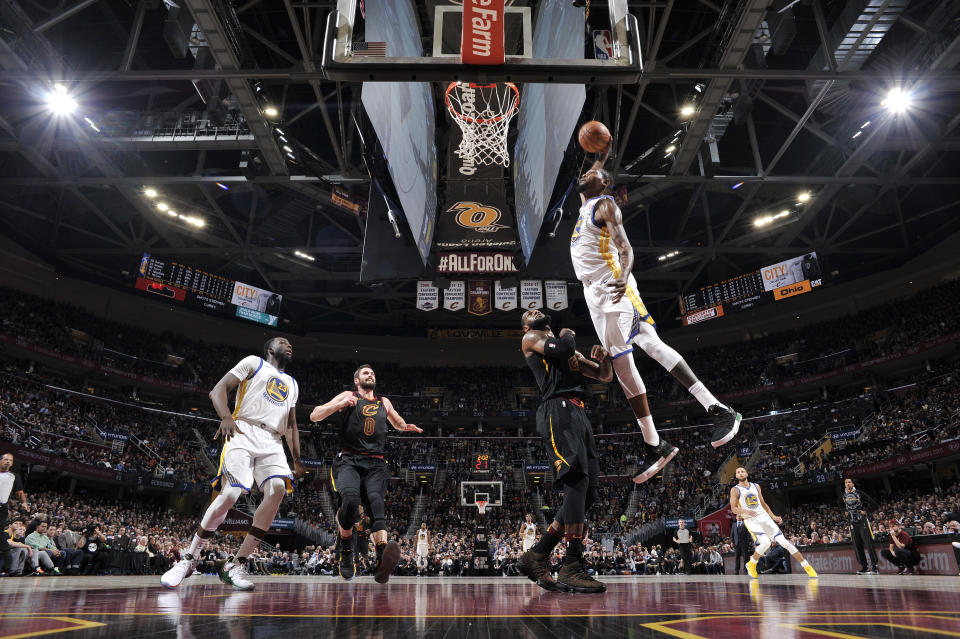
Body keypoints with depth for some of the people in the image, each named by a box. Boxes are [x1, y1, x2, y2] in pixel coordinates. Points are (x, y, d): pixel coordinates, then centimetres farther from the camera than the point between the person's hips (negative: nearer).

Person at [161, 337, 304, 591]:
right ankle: (189, 560, 2)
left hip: (272, 443, 5)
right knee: (229, 494, -19)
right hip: (243, 433, -4)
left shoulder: (292, 384, 28)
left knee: (277, 489, -22)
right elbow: (218, 390, 2)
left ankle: (236, 566, -16)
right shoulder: (253, 362, 12)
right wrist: (226, 416, -18)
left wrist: (297, 459, 18)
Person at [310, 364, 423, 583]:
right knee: (350, 498, -30)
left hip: (375, 464, 2)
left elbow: (398, 422, 41)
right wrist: (340, 404, -9)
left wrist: (406, 427, 15)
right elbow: (314, 416, 7)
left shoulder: (384, 402, 25)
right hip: (348, 460, -2)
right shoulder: (347, 396, 14)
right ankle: (345, 548, -4)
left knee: (376, 502, -23)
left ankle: (382, 558, -41)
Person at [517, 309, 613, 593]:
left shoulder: (573, 352, 34)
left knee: (585, 493, 1)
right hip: (558, 410, -8)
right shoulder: (531, 338, 11)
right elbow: (562, 349, -10)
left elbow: (605, 377, 32)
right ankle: (571, 567, -23)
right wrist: (568, 335, 12)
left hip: (579, 415, 8)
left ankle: (535, 557, 6)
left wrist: (603, 359, 10)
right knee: (578, 480, -24)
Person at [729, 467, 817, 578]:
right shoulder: (735, 490, -2)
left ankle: (806, 566, 5)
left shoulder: (756, 486, 12)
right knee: (765, 542, -26)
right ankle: (751, 564, -2)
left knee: (783, 541, -5)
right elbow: (734, 509, -10)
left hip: (764, 517, 4)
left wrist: (774, 517, 12)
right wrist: (746, 511, -28)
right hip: (751, 520, -4)